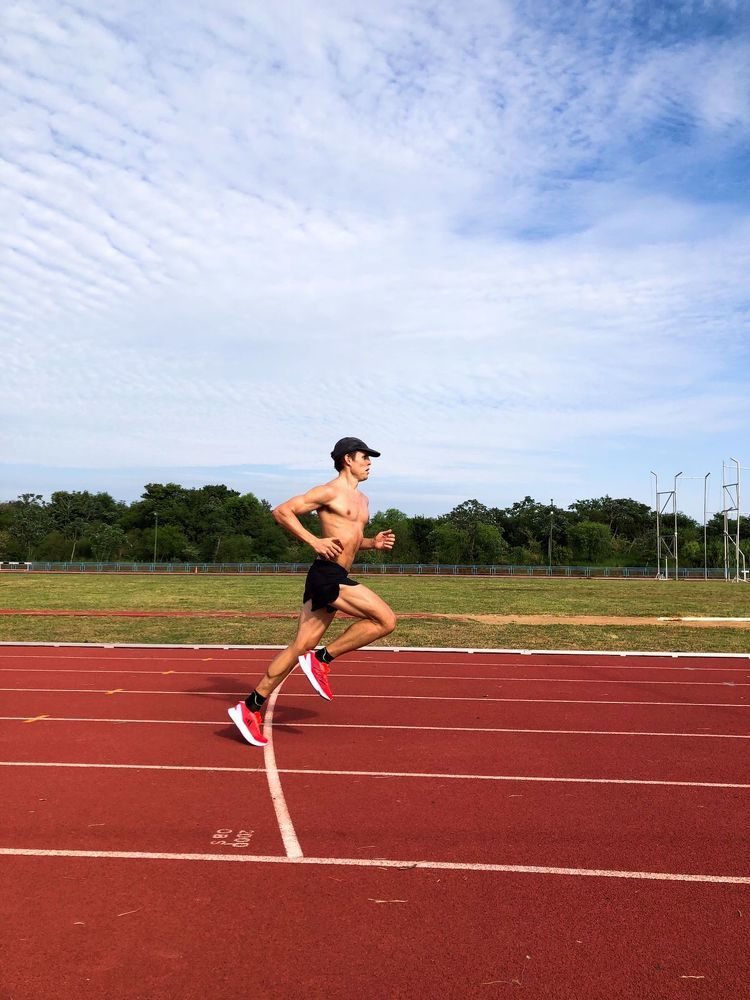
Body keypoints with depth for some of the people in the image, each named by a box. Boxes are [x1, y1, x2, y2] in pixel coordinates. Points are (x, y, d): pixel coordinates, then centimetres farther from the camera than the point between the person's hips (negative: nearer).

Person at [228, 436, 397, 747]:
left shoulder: (362, 500, 22)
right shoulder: (329, 492, -5)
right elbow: (282, 511, -9)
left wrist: (373, 543, 13)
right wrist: (314, 541, -17)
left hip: (336, 578, 9)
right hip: (327, 574, -9)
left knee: (301, 646, 7)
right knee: (385, 620, -15)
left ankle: (251, 707, 12)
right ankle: (322, 659, -5)